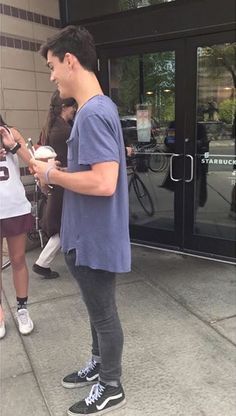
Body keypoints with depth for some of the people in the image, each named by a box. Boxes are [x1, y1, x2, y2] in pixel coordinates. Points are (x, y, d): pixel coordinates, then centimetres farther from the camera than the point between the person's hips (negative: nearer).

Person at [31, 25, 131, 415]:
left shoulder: (92, 113, -22)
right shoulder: (99, 108, 10)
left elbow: (103, 183, -31)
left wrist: (52, 175, -17)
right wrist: (58, 169, 6)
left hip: (96, 238, -10)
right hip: (89, 235, 10)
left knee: (104, 314, 9)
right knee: (97, 309, 24)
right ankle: (99, 365, 45)